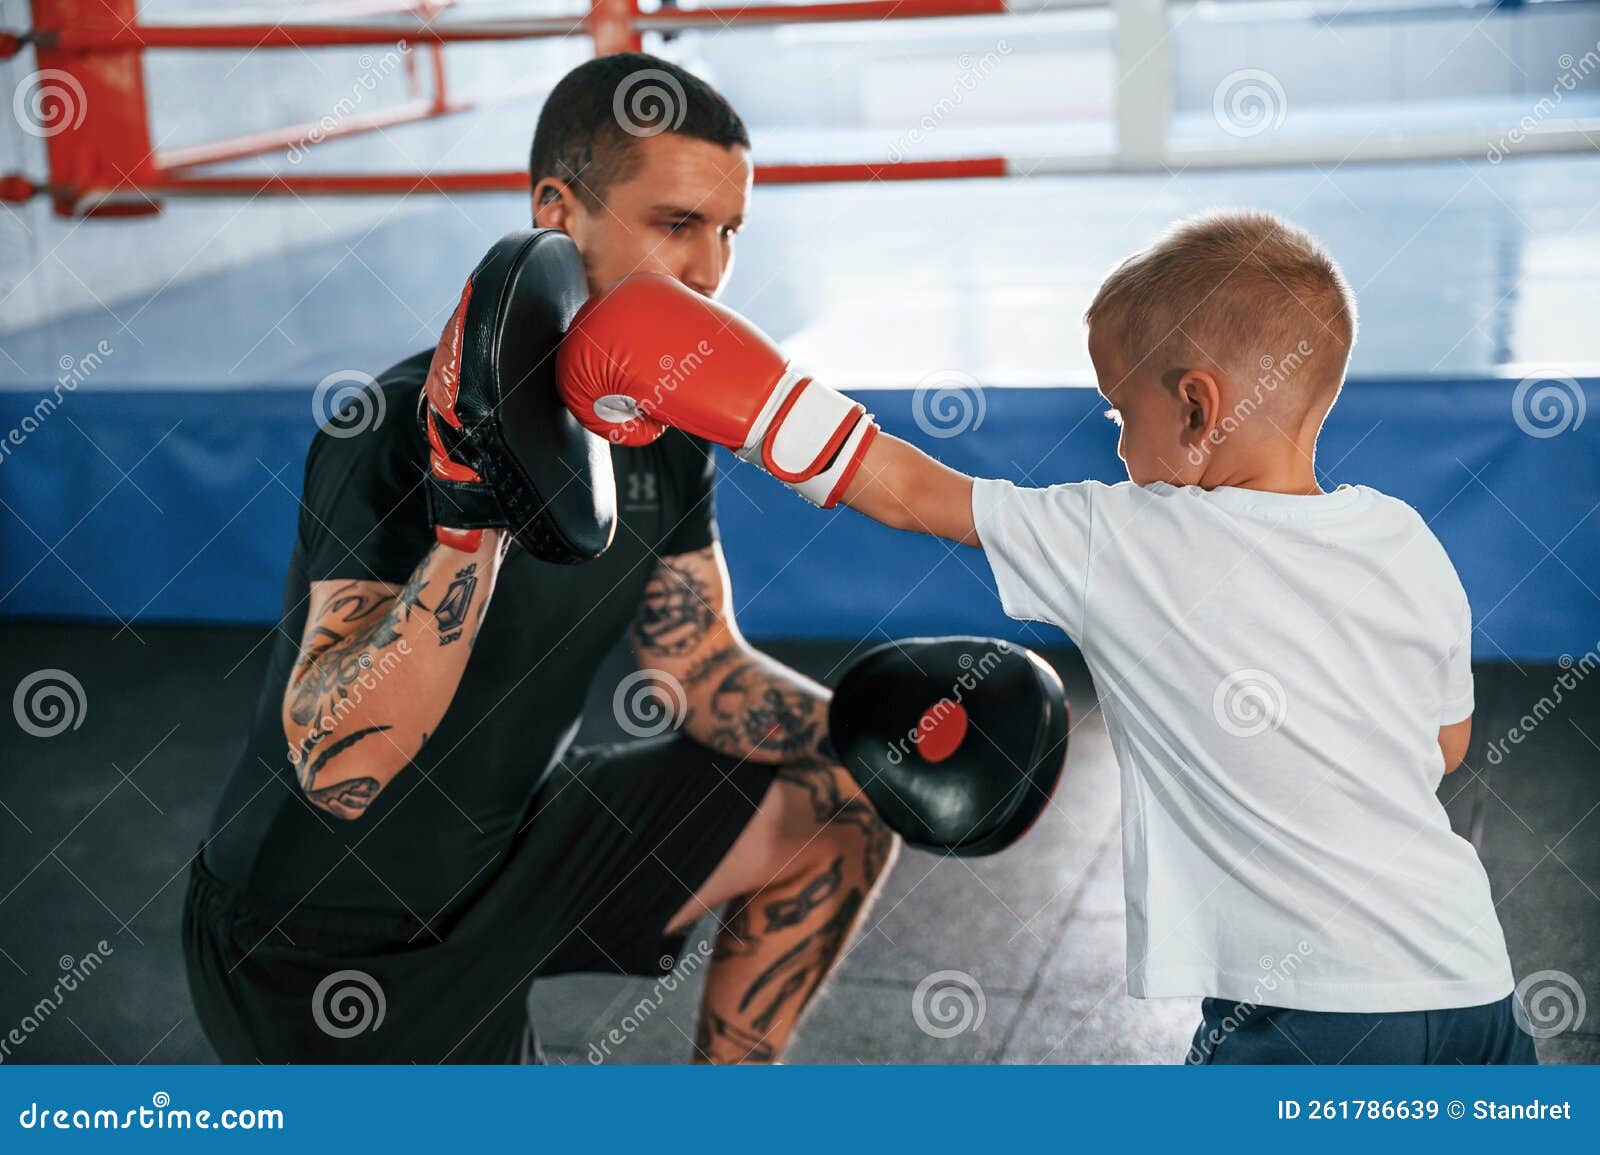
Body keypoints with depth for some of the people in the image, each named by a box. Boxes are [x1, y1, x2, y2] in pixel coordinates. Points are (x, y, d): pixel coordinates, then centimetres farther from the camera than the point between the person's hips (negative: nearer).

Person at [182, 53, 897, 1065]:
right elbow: (342, 769, -38)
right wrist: (472, 515, -49)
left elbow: (704, 666, 5)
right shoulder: (402, 430, -28)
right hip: (334, 933, -8)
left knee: (842, 811, 7)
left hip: (511, 842, 8)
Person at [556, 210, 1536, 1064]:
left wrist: (738, 398, 6)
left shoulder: (1121, 546, -11)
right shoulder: (1409, 543, 2)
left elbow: (909, 493, -3)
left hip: (1314, 1012, -5)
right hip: (1477, 987, 5)